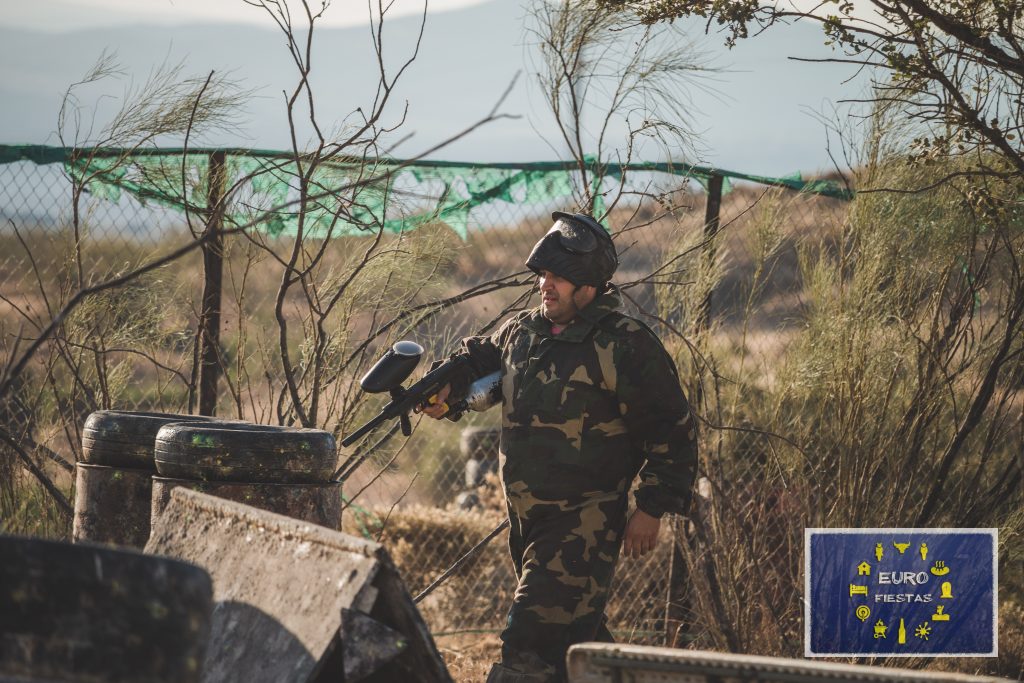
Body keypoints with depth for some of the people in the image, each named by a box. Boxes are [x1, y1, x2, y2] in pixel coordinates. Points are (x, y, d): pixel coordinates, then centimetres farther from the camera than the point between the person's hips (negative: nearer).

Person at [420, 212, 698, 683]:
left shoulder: (627, 346, -12)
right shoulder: (521, 331, 8)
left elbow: (671, 429, -9)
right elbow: (480, 356, 29)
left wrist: (652, 509, -10)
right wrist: (447, 387, 7)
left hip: (584, 524, -8)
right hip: (526, 519, 8)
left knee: (529, 643, -16)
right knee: (575, 634, 18)